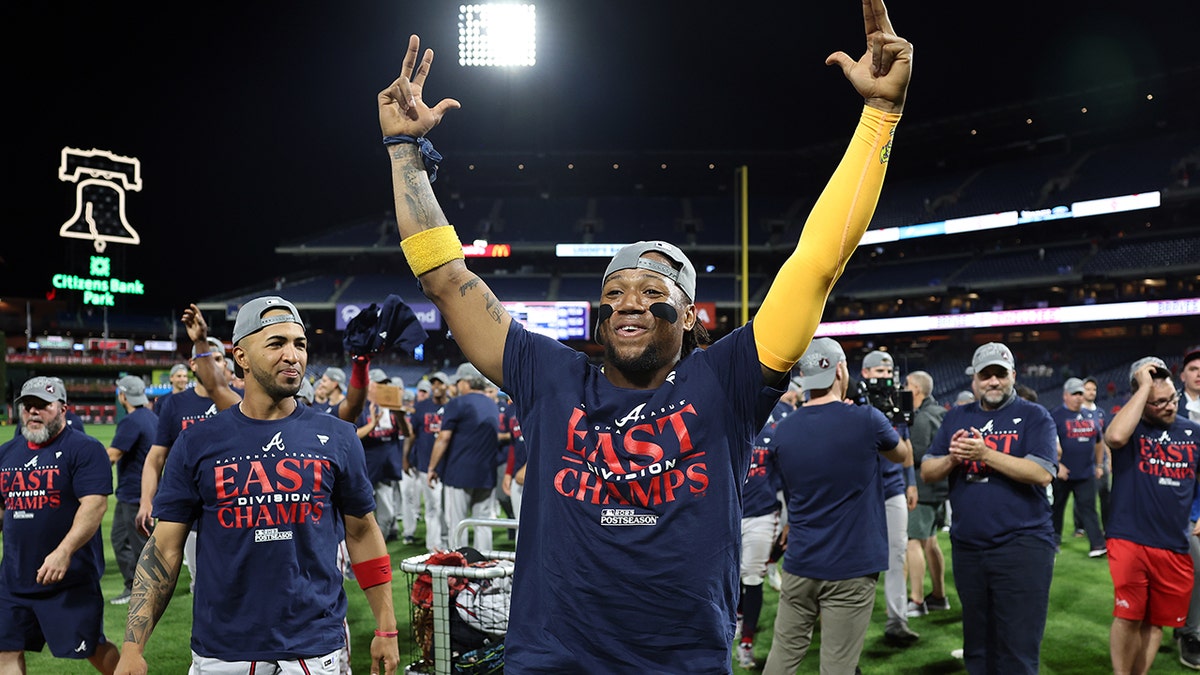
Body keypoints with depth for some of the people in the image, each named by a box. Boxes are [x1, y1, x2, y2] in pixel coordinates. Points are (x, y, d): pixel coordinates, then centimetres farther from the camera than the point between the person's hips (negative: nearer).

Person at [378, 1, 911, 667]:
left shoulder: (721, 385, -3)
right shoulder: (552, 381, 1)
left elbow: (819, 261, -6)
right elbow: (444, 275, 4)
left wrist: (880, 112, -8)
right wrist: (404, 147, 4)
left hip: (692, 660, 0)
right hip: (548, 657, 1)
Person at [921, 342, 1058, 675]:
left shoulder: (1034, 416, -2)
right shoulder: (956, 417, 12)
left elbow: (1042, 473, -16)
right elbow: (926, 472, 9)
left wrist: (985, 454, -22)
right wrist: (952, 459, -11)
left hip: (1022, 546, -5)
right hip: (966, 548, 5)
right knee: (977, 646, 17)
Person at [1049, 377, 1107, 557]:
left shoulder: (1090, 416, 12)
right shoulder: (1055, 415, -6)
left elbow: (1098, 442, 22)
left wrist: (1099, 465, 18)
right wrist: (1057, 464, -18)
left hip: (1086, 474, 4)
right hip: (1062, 473, -4)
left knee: (1088, 508, 0)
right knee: (1057, 507, 8)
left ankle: (1098, 544, -4)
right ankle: (1055, 539, 22)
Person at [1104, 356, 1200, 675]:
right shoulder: (1129, 426, -6)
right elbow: (1114, 437, -32)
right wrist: (1145, 387, -25)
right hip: (1129, 541, -4)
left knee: (1156, 621, 13)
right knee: (1128, 616, -4)